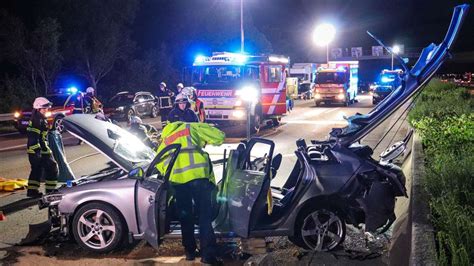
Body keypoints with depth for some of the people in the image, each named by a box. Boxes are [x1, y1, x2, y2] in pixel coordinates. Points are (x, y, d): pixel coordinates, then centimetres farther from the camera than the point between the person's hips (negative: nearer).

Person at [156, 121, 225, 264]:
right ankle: (207, 254, -1)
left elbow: (159, 162, 23)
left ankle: (190, 251, 25)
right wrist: (205, 140, 31)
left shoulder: (166, 139, 31)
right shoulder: (192, 128, 20)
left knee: (185, 216, 18)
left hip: (177, 179, 3)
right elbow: (219, 137, 12)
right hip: (198, 175, -3)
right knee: (204, 215, 3)